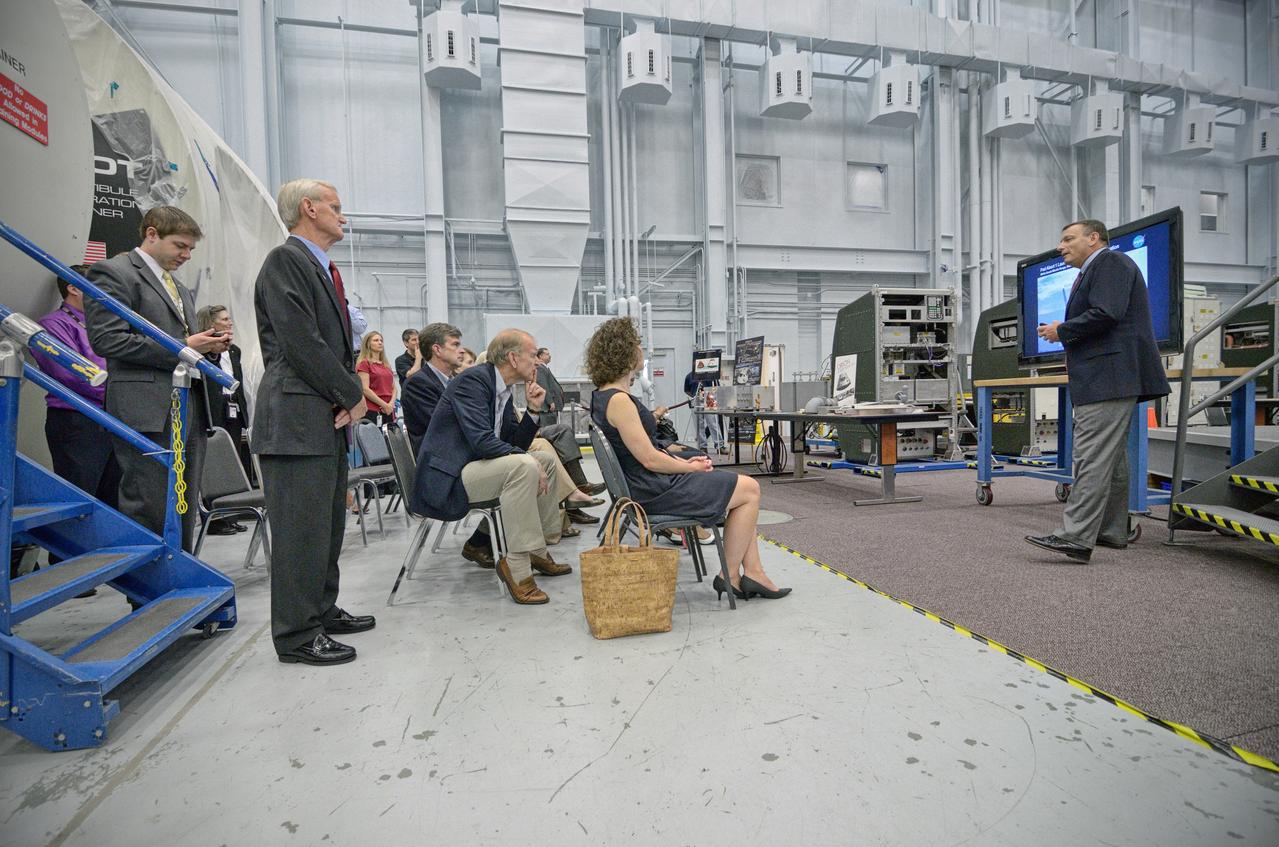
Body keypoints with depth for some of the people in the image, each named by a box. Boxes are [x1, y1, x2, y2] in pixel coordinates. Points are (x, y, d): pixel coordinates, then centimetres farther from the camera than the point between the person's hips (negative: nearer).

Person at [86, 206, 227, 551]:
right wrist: (181, 348, -14)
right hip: (148, 410, -8)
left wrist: (207, 345, 7)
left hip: (190, 407, 8)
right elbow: (107, 339, -12)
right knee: (148, 514, -6)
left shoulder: (180, 288, 25)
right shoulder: (113, 272, -1)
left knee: (184, 513, 10)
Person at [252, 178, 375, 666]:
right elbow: (302, 343, -18)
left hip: (329, 420, 10)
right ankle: (296, 634, 9)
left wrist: (351, 395, 3)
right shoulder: (285, 261, -9)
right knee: (301, 530, -3)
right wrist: (353, 396, -11)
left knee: (328, 525, 16)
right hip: (297, 419, -10)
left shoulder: (323, 269, 19)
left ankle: (322, 611, 30)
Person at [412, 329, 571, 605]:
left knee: (545, 461, 14)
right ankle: (516, 564, -21)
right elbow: (481, 441, -27)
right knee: (524, 466, -29)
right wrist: (529, 462, -21)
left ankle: (537, 550, 16)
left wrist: (533, 410, 0)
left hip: (472, 466, 10)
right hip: (445, 480, -10)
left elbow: (515, 444, 13)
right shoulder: (473, 380, -16)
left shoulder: (503, 390, 12)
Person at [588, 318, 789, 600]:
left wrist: (684, 462, 7)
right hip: (654, 492, -10)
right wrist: (690, 468, -5)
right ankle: (730, 577, 9)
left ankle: (753, 572, 14)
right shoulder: (618, 401, -22)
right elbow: (650, 460, -21)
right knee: (749, 490, -1)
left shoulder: (602, 395, 10)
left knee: (746, 487, 13)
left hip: (646, 484, 10)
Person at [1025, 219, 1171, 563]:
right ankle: (1112, 531, 21)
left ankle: (1075, 537, -18)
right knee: (1112, 456, 13)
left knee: (1091, 457, -15)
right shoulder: (1093, 271, 25)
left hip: (1107, 378, -11)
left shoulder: (1110, 261, -6)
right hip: (1109, 379, 11)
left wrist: (1062, 331, -7)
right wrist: (1073, 351, 16)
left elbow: (1106, 315, -19)